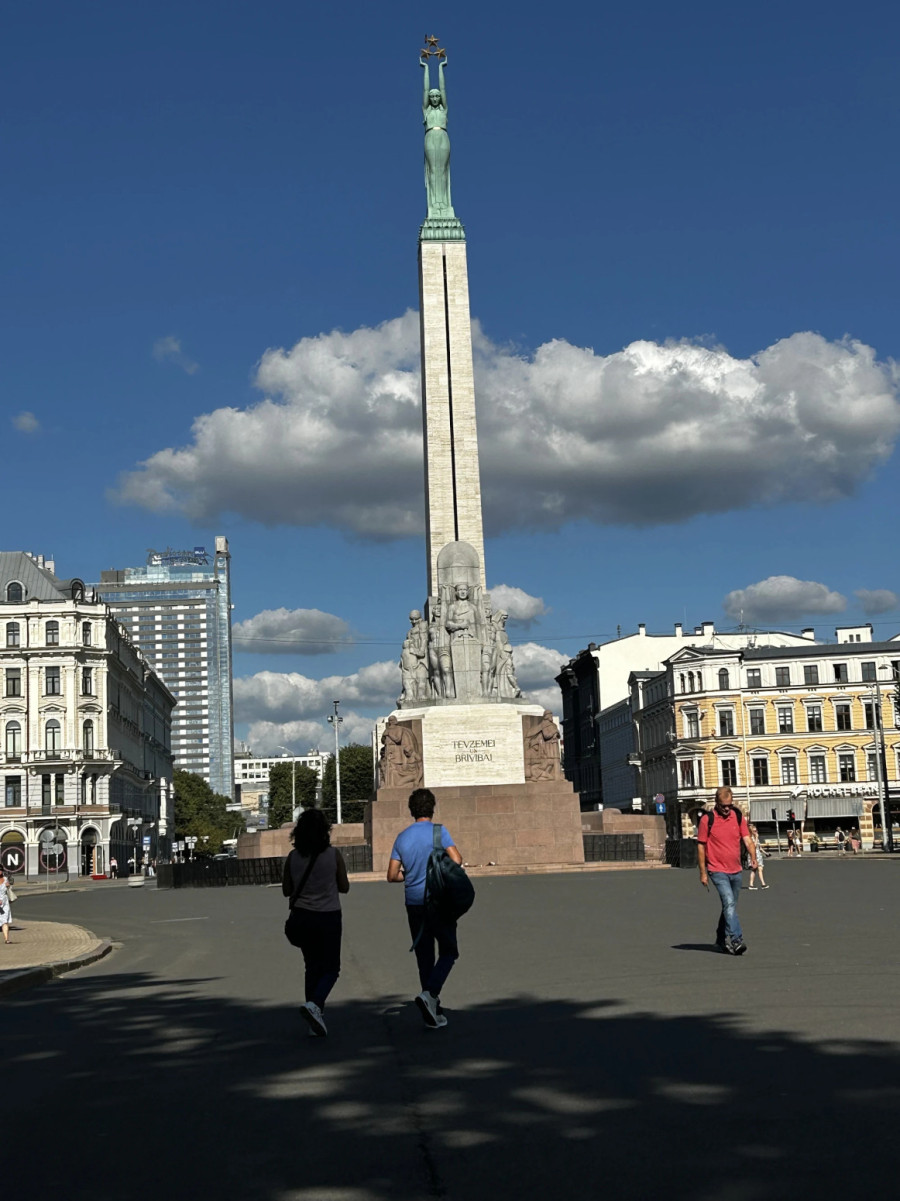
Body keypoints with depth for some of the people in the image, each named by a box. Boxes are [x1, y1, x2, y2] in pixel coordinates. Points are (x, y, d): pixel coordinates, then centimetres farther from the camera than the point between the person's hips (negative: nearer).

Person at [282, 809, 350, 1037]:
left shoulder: (293, 857, -4)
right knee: (330, 969, 8)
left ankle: (316, 1021, 16)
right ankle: (314, 1004, -18)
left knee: (313, 967, 16)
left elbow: (286, 890, 3)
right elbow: (344, 887, -3)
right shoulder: (334, 855, -11)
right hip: (328, 917, -3)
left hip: (301, 917, 3)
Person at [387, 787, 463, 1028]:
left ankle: (433, 1013, 12)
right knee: (448, 952, 7)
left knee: (424, 956, 10)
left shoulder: (402, 837, 7)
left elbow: (392, 875, 6)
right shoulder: (438, 831, -6)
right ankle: (430, 993, -16)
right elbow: (457, 860, -14)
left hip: (413, 903, 4)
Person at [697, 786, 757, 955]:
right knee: (729, 903, -19)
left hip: (736, 870, 5)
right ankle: (736, 940, -24)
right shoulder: (707, 820, -7)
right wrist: (703, 873, -4)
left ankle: (722, 940, 27)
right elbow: (700, 846, -3)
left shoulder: (739, 817, 5)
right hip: (718, 870, -5)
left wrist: (753, 858, -16)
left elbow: (747, 839, 3)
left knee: (730, 906, 13)